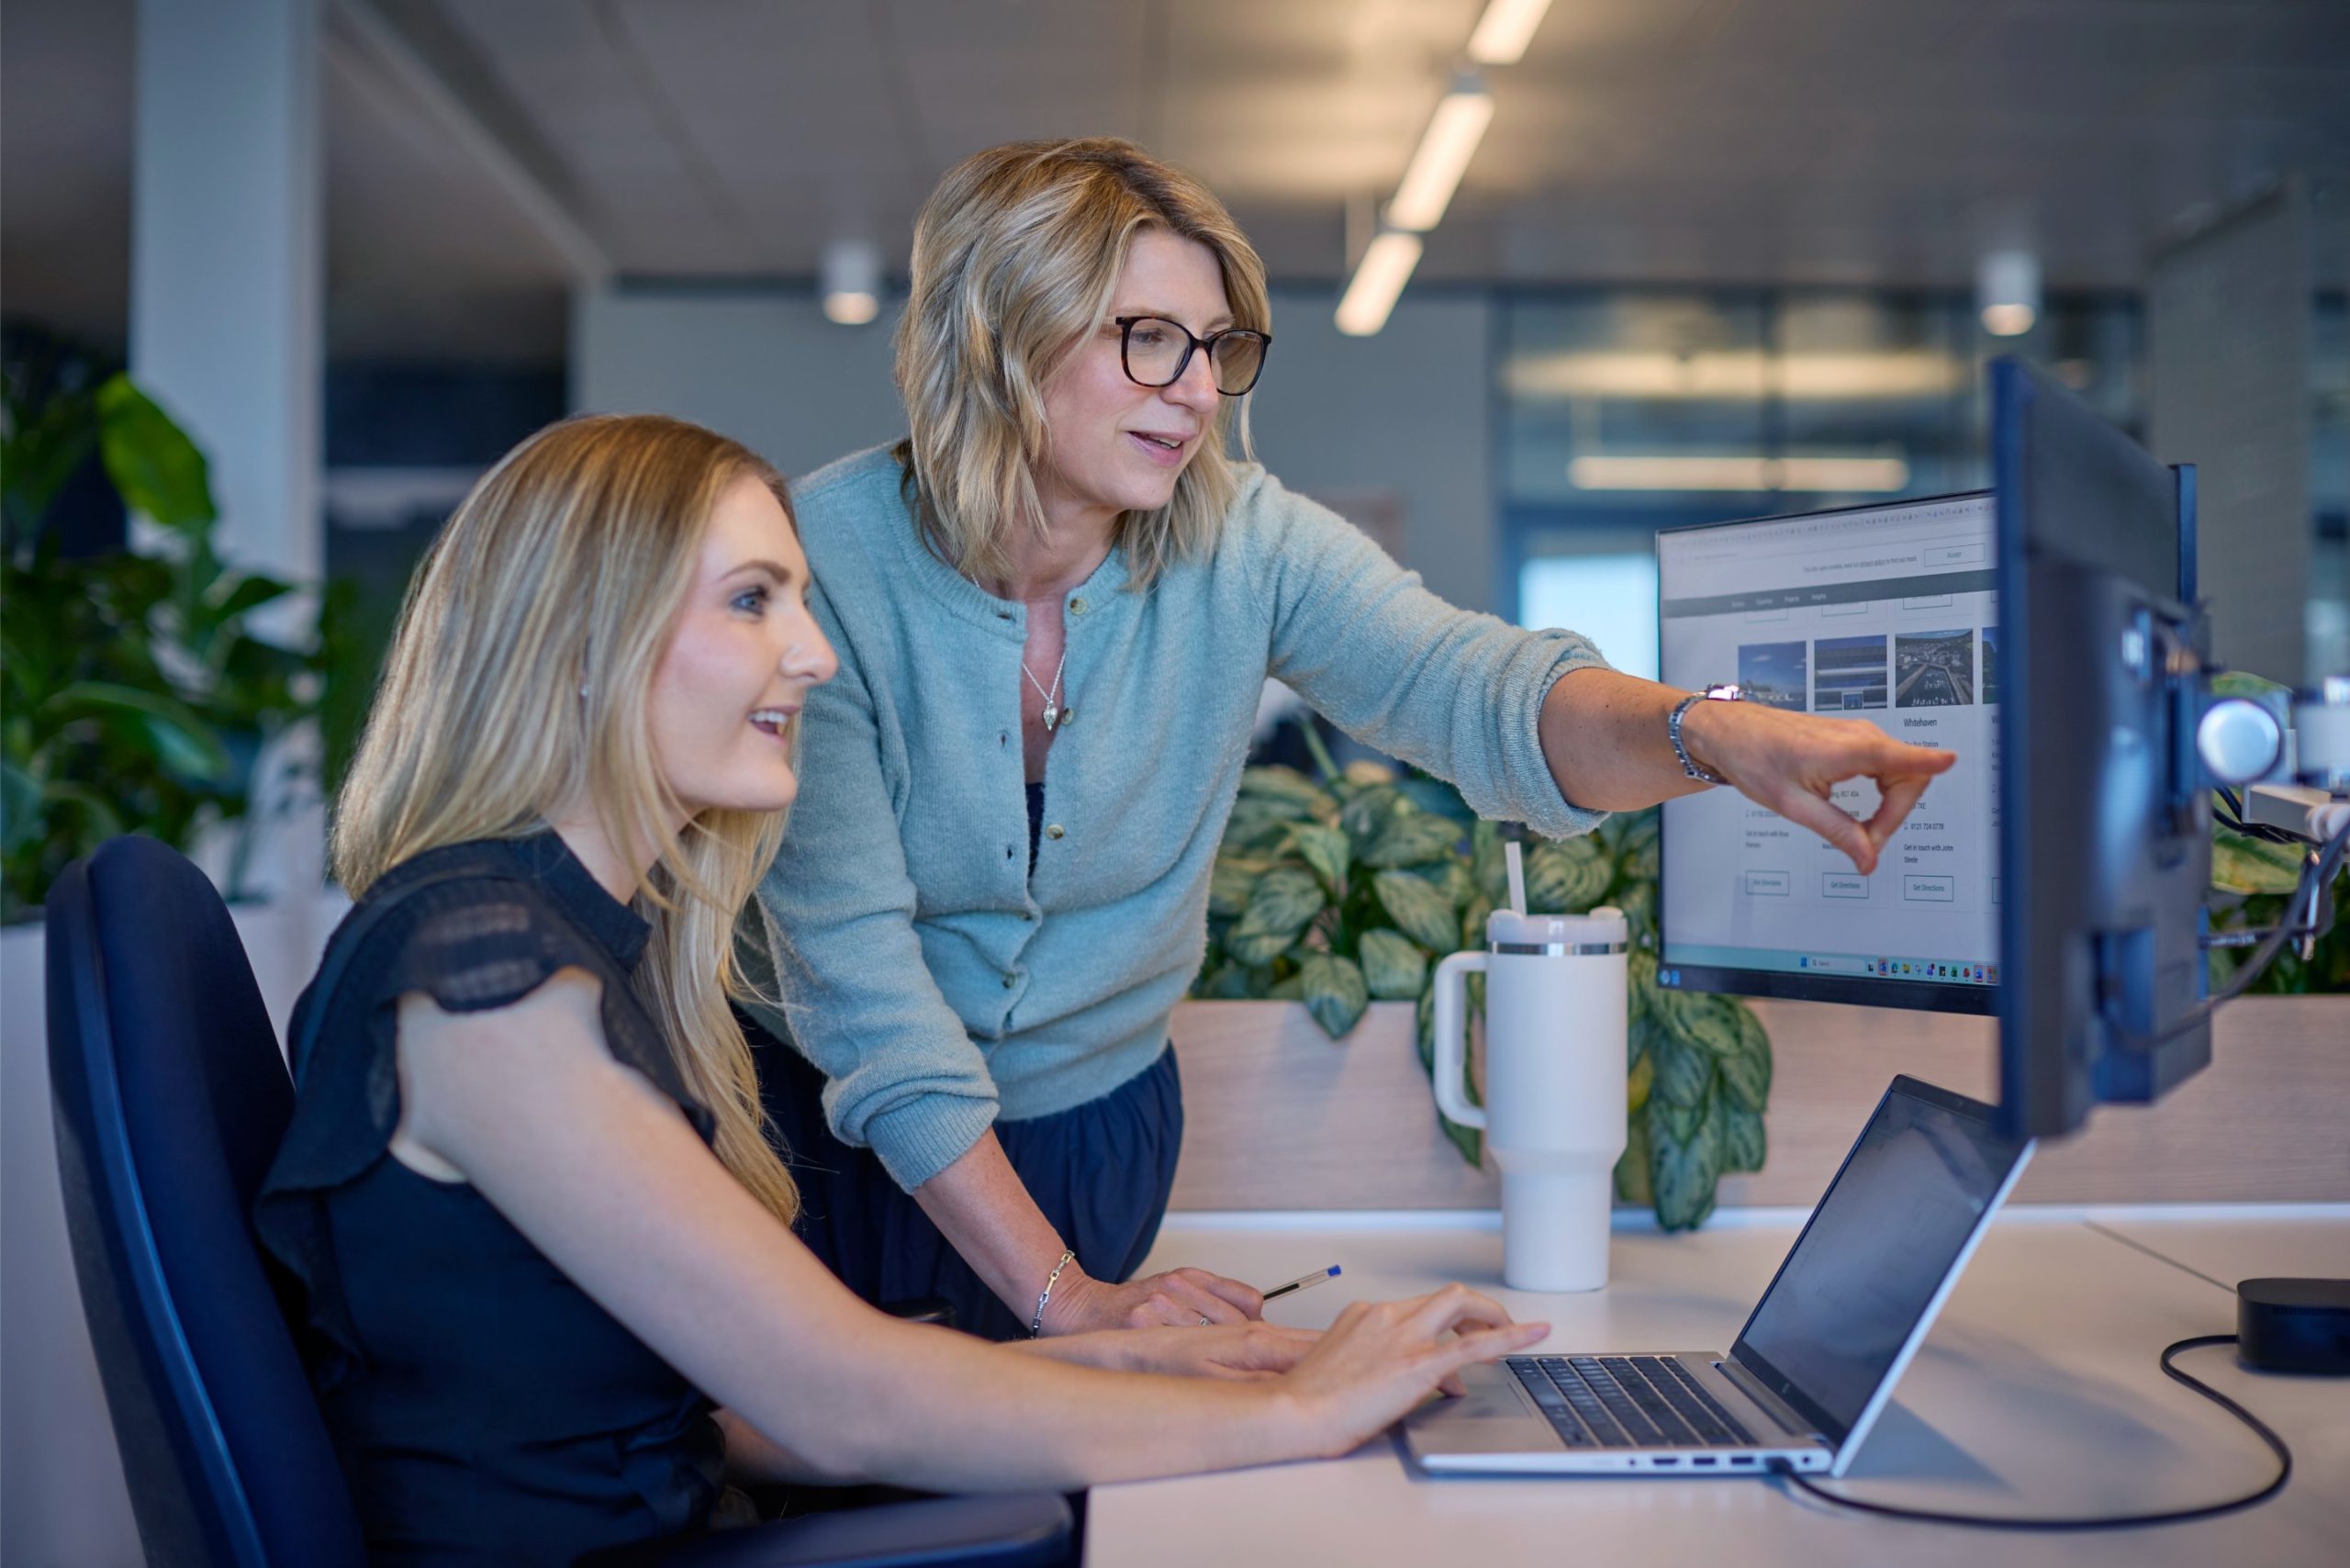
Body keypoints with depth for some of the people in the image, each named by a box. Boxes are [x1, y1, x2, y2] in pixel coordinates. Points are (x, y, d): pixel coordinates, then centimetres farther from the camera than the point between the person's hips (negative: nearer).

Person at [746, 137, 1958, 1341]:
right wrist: (1064, 1295, -27)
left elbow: (1469, 689, -27)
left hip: (1097, 1126, 3)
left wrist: (1717, 735, -50)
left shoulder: (1245, 544, -13)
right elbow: (852, 964, -24)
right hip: (830, 1128, -2)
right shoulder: (822, 562, -23)